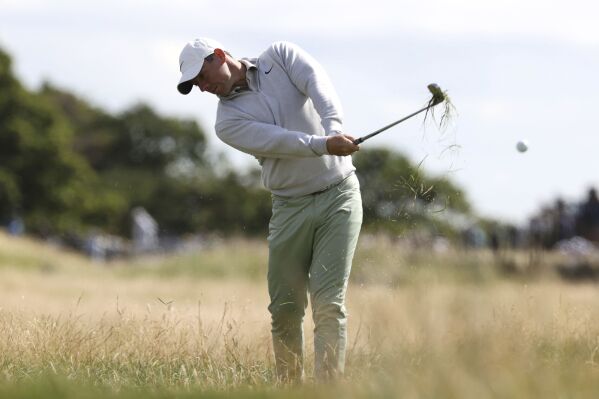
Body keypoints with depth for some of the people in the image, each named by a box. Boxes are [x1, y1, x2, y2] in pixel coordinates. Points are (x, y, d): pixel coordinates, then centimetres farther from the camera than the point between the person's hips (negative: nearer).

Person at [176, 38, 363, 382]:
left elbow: (318, 84, -16)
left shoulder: (281, 56, 3)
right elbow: (278, 141, -17)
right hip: (291, 208, 2)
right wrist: (325, 145, -34)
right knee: (285, 308, 2)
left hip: (338, 194, -2)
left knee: (329, 302, -11)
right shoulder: (228, 121, 0)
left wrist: (335, 129, -35)